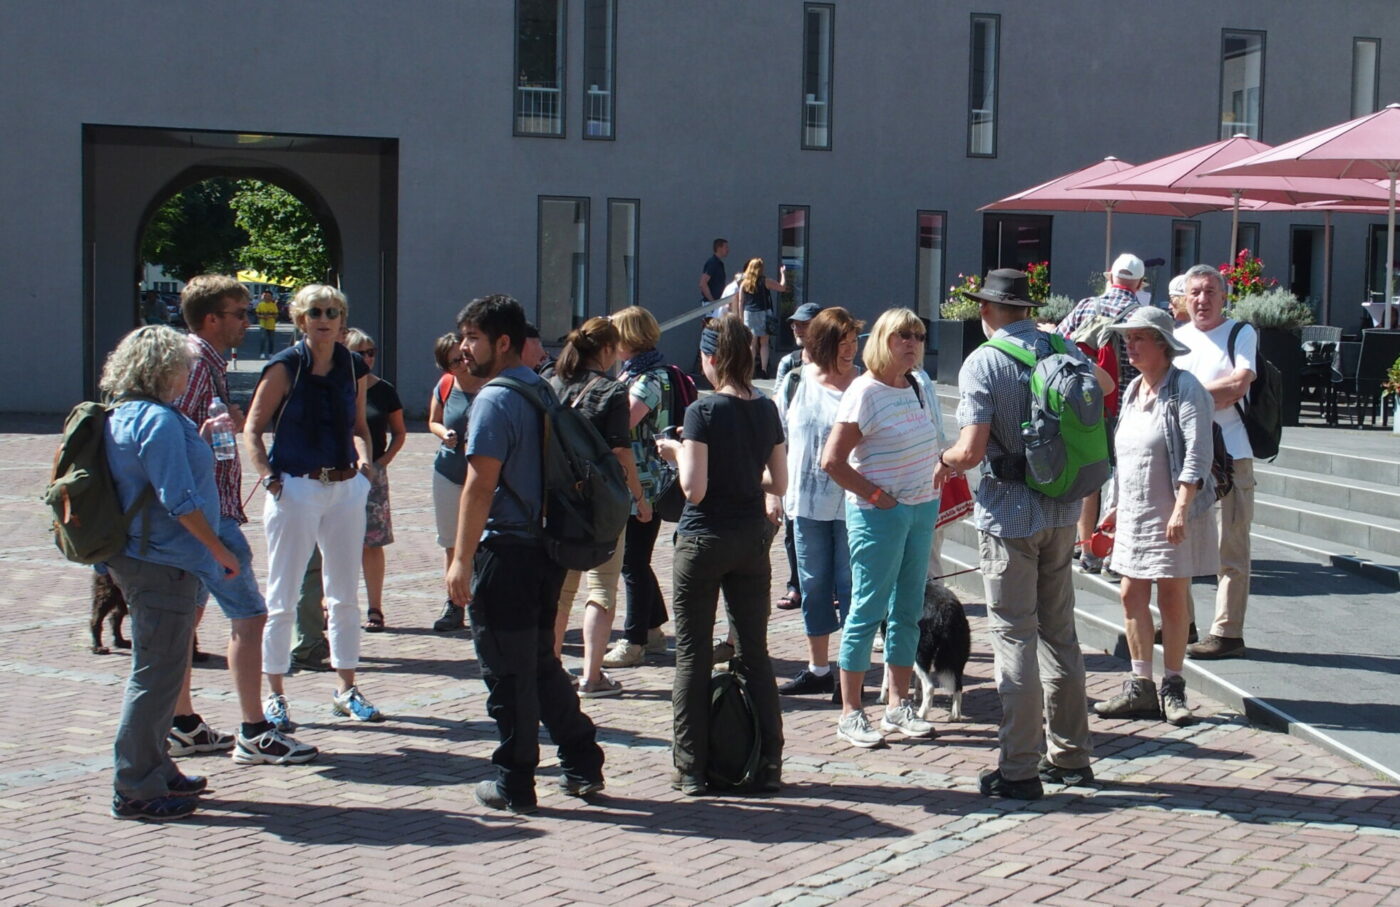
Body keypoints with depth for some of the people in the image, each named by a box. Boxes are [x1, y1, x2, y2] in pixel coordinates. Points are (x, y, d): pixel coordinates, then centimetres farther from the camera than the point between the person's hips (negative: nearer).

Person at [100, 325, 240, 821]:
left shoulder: (123, 417, 12)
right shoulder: (160, 421, -19)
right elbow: (179, 501, -23)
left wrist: (199, 438, 24)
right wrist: (221, 552, -14)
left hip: (137, 559, 11)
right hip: (162, 563, -11)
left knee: (157, 670, 20)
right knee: (156, 674, -3)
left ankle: (154, 771, 30)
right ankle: (136, 790, 3)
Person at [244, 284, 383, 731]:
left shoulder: (354, 368, 6)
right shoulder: (285, 367, -6)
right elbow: (252, 431, -4)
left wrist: (364, 457, 1)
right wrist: (268, 477, -15)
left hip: (345, 489, 5)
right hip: (296, 489, -4)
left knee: (345, 594, 11)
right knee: (282, 598, 1)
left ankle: (346, 689, 22)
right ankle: (274, 695, 10)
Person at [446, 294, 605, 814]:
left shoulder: (495, 400, -14)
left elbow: (480, 486, -19)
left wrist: (462, 559, -17)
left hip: (504, 551, -8)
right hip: (545, 548, 8)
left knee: (507, 674, 1)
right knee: (541, 665, 19)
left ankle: (514, 785, 9)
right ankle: (582, 765, 21)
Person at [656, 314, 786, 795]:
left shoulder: (704, 411, -14)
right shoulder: (767, 410, 3)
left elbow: (694, 488, -18)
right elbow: (778, 483, 7)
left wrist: (677, 452, -1)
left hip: (704, 541, -5)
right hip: (752, 539, 5)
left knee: (693, 655, 4)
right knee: (755, 652, 11)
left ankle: (691, 768, 7)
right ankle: (767, 764, 13)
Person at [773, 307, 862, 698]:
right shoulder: (796, 382, 4)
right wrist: (774, 494, 8)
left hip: (851, 501, -3)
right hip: (806, 501, 3)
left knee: (852, 585, 0)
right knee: (814, 585, 11)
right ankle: (818, 669, 22)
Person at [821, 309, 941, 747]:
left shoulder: (921, 385, 9)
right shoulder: (865, 392, -13)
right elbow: (832, 460, -16)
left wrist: (933, 487, 9)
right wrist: (875, 495, -13)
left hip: (922, 509, 7)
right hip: (879, 514, -7)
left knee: (908, 610, 11)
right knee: (868, 609, -2)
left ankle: (899, 706, 21)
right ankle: (850, 714, 5)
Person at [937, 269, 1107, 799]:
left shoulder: (982, 363, -14)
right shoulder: (1061, 349, 4)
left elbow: (972, 450, -21)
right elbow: (1104, 385, 25)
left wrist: (944, 462, 0)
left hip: (1009, 515, -6)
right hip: (1062, 510, 6)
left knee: (1015, 637, -2)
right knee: (1060, 632, 16)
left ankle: (1019, 770, 1)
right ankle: (1071, 755, 24)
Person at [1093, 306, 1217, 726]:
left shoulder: (1185, 388, -11)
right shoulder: (1133, 390, 13)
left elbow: (1197, 454, -17)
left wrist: (1181, 508, -24)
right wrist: (1116, 505, 20)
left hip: (1173, 513, -7)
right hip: (1135, 513, 7)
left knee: (1173, 599, 1)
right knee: (1132, 595, 6)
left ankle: (1173, 688, 11)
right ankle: (1141, 687, 13)